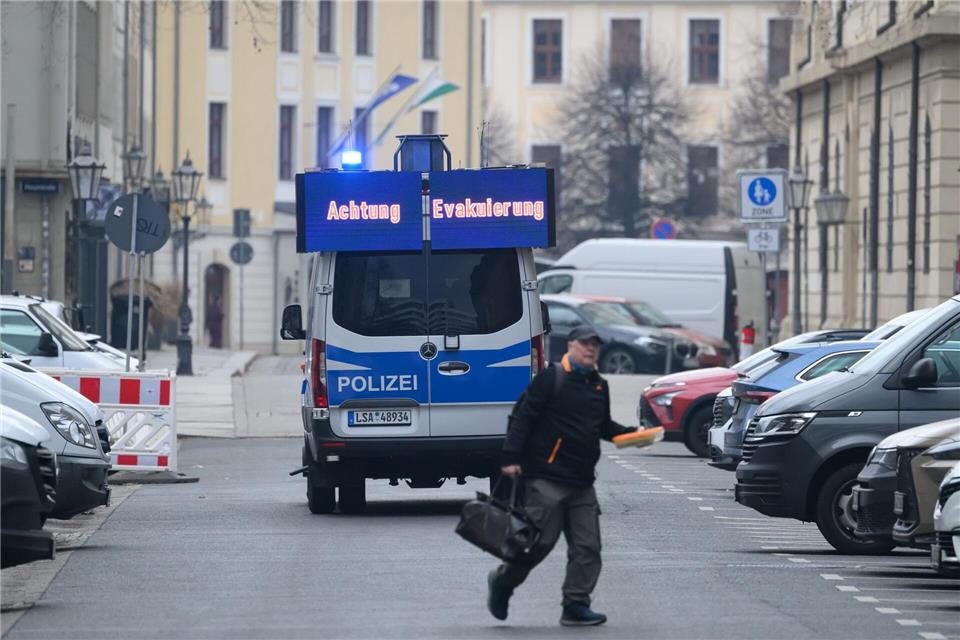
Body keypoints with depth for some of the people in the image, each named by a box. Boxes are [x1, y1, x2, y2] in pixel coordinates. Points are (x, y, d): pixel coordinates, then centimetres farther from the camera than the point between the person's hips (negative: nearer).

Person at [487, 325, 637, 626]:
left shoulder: (599, 385, 16)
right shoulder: (552, 378, -6)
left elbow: (604, 426, 28)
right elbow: (524, 418, -9)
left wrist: (631, 433, 10)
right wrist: (511, 457, -16)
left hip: (582, 482, 7)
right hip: (546, 479, -7)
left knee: (587, 546, 0)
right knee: (540, 540, -7)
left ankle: (576, 606, 4)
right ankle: (502, 582, 17)